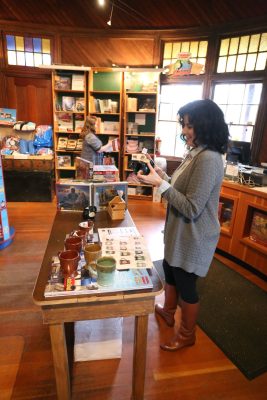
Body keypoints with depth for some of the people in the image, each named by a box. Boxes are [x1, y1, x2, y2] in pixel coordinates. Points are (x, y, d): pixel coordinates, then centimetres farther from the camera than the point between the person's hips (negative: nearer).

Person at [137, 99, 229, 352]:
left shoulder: (209, 159, -26)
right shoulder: (196, 153, 5)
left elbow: (192, 208, -28)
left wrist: (160, 184, -27)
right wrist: (163, 177, -1)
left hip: (193, 237, -9)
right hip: (180, 231, 10)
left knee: (186, 284, 10)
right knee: (170, 270, 26)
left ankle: (187, 335, 38)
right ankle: (168, 312, 53)